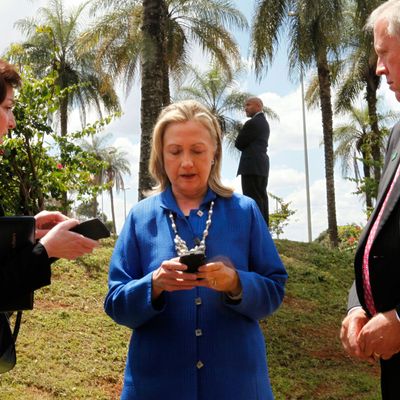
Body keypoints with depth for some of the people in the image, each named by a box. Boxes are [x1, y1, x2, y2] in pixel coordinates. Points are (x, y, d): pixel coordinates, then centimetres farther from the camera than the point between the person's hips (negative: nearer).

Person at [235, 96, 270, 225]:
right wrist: (245, 146, 9)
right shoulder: (263, 122, 20)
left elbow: (238, 143, -7)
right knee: (261, 198, 8)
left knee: (253, 200, -12)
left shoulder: (252, 123, -11)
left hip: (252, 166, -10)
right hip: (262, 166, 10)